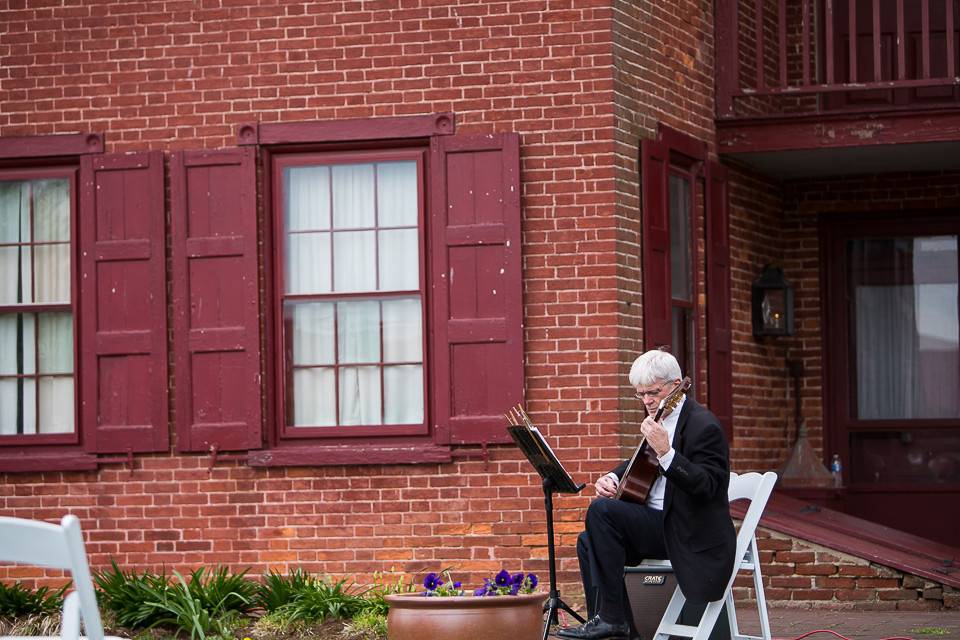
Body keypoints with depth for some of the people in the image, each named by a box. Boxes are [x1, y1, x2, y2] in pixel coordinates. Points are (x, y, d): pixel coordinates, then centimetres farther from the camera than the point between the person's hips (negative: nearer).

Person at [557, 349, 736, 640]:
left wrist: (665, 452, -36)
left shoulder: (703, 426, -15)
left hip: (691, 536, -10)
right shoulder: (659, 419, 13)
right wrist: (613, 477, 6)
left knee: (601, 510, -23)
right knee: (590, 541, 2)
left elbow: (707, 486, -26)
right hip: (658, 522, 10)